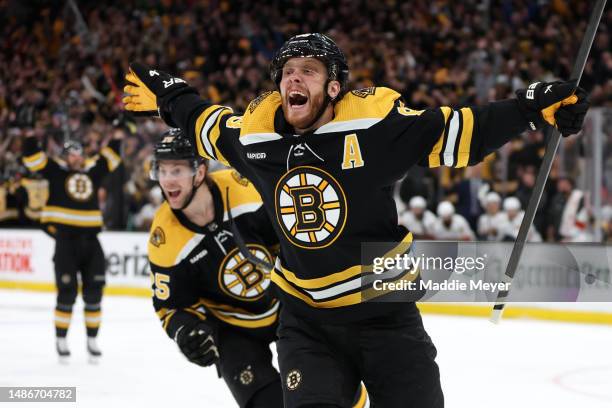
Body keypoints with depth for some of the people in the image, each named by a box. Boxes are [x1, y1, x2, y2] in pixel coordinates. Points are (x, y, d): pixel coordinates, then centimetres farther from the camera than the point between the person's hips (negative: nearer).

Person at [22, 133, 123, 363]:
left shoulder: (93, 169, 13)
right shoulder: (56, 170, 4)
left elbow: (112, 156, 23)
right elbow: (32, 157, -1)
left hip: (90, 239, 4)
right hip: (65, 240, -3)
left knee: (94, 292, 4)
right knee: (67, 292, -5)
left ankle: (92, 341, 14)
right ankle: (61, 340, 7)